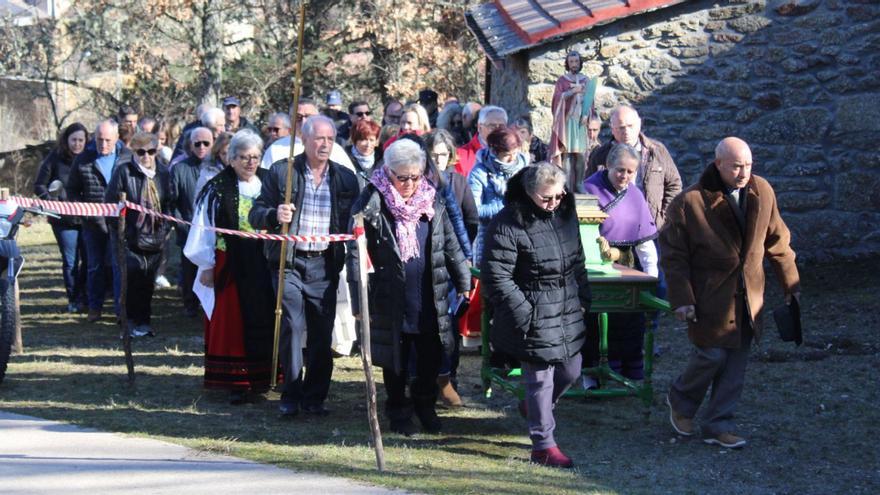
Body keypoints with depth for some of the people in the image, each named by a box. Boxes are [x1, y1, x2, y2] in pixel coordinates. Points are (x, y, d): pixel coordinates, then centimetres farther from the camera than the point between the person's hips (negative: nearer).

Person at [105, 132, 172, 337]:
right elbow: (109, 202, -5)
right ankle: (132, 322, 1)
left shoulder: (162, 174, 9)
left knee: (148, 282, 8)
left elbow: (168, 203, 19)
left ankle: (143, 322, 17)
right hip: (131, 237, -4)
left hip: (155, 237, 4)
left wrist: (166, 228, 8)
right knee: (133, 279, -8)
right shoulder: (123, 171, -7)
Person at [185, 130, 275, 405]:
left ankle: (261, 376, 17)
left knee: (265, 321, 6)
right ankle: (236, 382, 4)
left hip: (265, 265, 3)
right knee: (233, 323, 0)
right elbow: (203, 228, 0)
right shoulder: (217, 189, -2)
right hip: (231, 266, -3)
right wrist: (206, 265, -3)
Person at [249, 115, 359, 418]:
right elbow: (255, 216, 3)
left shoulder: (346, 179, 9)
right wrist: (274, 215, -19)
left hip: (325, 266, 2)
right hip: (290, 264, -2)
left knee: (322, 335, 2)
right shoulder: (281, 172, 2)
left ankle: (315, 398, 14)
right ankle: (291, 397, 3)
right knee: (292, 328, -7)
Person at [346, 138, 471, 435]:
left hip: (429, 298, 3)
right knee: (395, 361, 9)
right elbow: (356, 254, -9)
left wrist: (463, 282, 15)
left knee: (431, 357, 10)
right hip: (390, 298, -3)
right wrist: (359, 300, -12)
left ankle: (425, 405, 32)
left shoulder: (432, 200, 3)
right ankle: (399, 412, 27)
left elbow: (450, 245, 13)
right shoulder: (372, 204, -10)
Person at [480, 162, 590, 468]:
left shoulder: (565, 213, 5)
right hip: (534, 317, -7)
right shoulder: (509, 224, -19)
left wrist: (583, 299, 12)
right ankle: (543, 445, 14)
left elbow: (577, 261, 18)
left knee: (571, 371, 19)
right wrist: (524, 314, -19)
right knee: (540, 379, 1)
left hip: (568, 314, 7)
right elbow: (496, 277, -19)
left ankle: (533, 407, 46)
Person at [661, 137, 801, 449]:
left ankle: (718, 426, 15)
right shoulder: (691, 202, -14)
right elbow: (674, 255, -8)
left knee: (736, 364, 6)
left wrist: (790, 282, 14)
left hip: (748, 296, 5)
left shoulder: (762, 192, 1)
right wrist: (681, 299, -12)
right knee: (712, 354, -4)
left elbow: (777, 239, 12)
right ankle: (681, 400, 24)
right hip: (710, 295, -5)